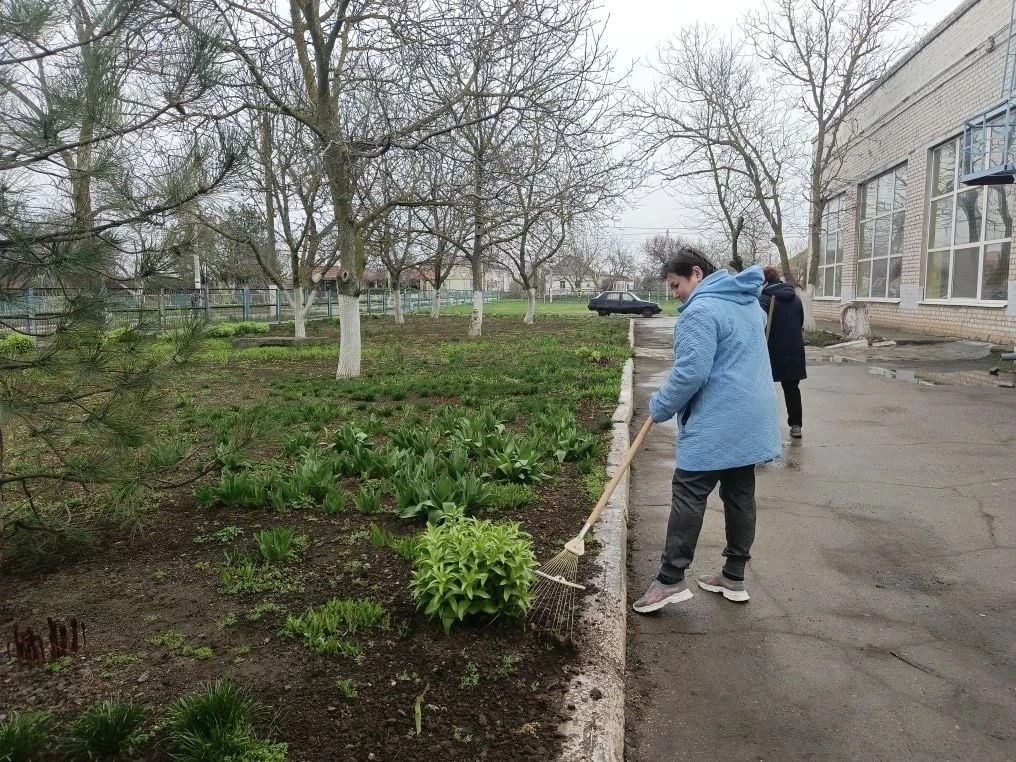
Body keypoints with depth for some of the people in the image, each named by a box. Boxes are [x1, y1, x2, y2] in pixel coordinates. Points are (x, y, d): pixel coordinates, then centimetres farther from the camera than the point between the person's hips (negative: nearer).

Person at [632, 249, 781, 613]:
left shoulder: (700, 311, -15)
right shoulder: (749, 303, 16)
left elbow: (690, 373, -21)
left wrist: (661, 406, -7)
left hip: (716, 425, -9)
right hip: (751, 420, 9)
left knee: (688, 496, -5)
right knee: (740, 496, 12)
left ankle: (670, 580, -2)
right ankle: (734, 577, 21)